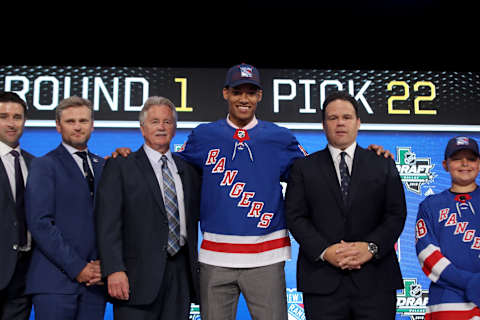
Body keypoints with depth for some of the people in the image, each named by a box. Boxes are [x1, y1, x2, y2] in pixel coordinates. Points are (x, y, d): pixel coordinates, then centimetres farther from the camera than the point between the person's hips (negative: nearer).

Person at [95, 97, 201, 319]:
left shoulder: (188, 170, 15)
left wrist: (196, 267, 9)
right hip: (139, 275, -4)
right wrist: (114, 270, -15)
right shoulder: (120, 166, 1)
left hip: (181, 275, 4)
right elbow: (108, 224, -6)